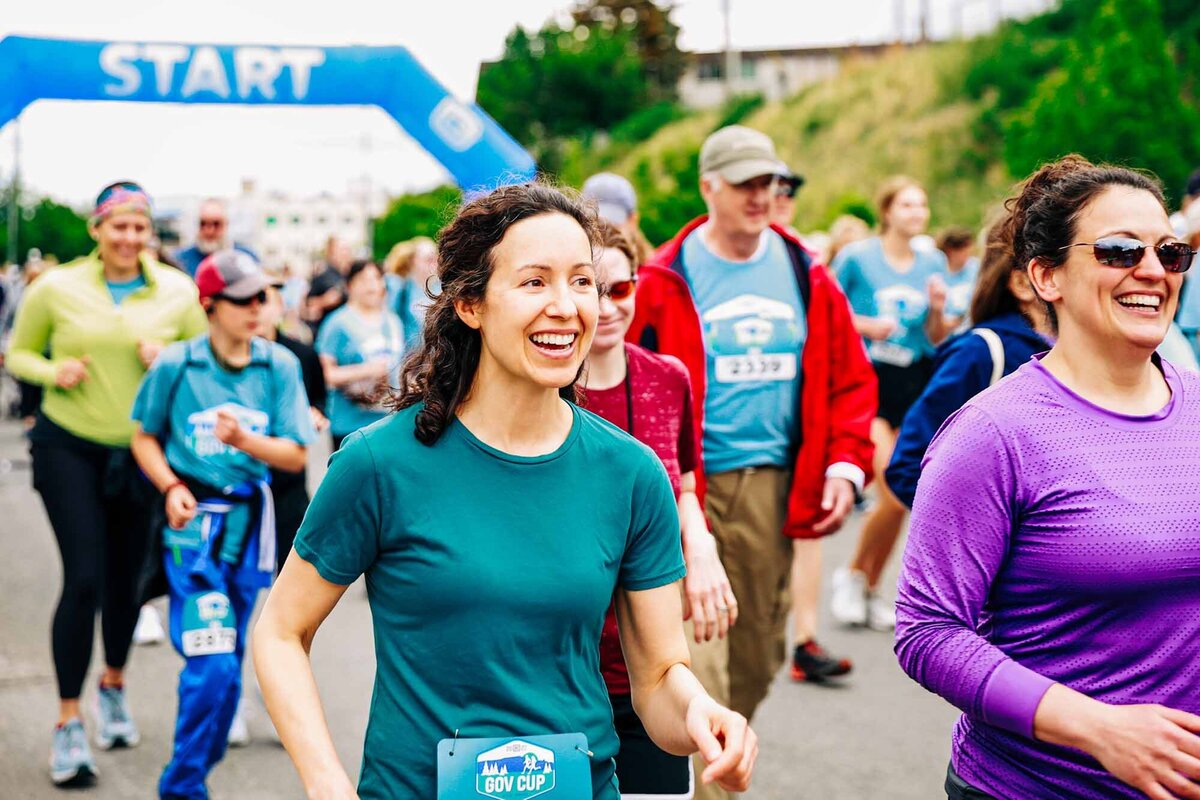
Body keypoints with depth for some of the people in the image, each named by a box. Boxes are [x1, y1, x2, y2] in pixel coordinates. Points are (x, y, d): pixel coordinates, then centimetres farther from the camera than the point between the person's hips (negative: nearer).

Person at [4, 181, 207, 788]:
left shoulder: (177, 292, -1)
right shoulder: (55, 288, -4)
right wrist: (54, 372, -14)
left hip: (142, 452, 2)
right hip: (70, 448, -2)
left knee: (126, 578, 13)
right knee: (84, 580, -10)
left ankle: (114, 687, 40)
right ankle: (68, 723, 1)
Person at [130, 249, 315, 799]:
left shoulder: (279, 366, 1)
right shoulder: (175, 365, -4)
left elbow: (296, 456, 0)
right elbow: (145, 437, 8)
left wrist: (243, 439, -17)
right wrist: (170, 487, -9)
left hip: (251, 520, 3)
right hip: (194, 521, -3)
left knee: (229, 663, 10)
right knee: (212, 661, -14)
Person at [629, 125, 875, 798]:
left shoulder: (807, 278, 8)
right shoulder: (666, 282, -4)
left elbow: (850, 381, 12)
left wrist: (844, 466, 1)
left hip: (775, 490, 4)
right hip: (691, 491, -4)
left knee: (757, 658, 15)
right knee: (698, 663, -11)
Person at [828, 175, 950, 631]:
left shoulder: (933, 263, 8)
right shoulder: (856, 257, -4)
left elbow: (939, 339, 11)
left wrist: (938, 310, -9)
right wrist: (866, 325, -15)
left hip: (917, 385, 5)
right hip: (869, 381, -5)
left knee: (900, 499, 6)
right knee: (894, 495, -16)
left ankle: (871, 589, 22)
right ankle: (851, 575, 7)